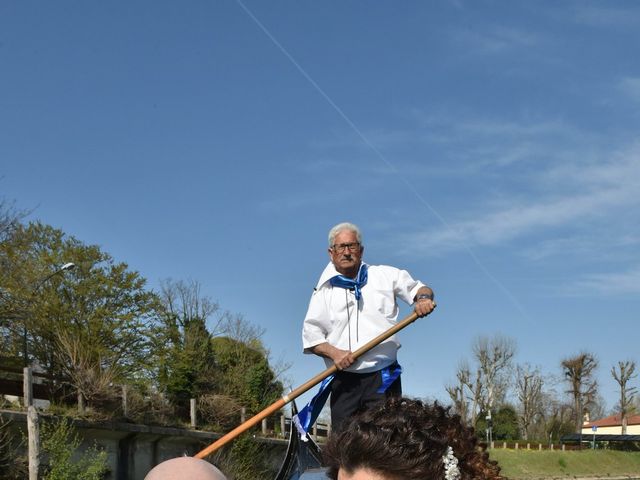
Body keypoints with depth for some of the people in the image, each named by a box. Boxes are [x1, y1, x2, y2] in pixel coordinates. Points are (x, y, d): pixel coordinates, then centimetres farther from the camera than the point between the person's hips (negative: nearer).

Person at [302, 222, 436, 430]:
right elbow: (310, 335, 6)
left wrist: (424, 297, -9)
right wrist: (333, 352, -12)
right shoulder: (324, 290, 10)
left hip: (383, 377, -1)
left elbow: (417, 287, 15)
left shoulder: (385, 275, 11)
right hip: (344, 381, 1)